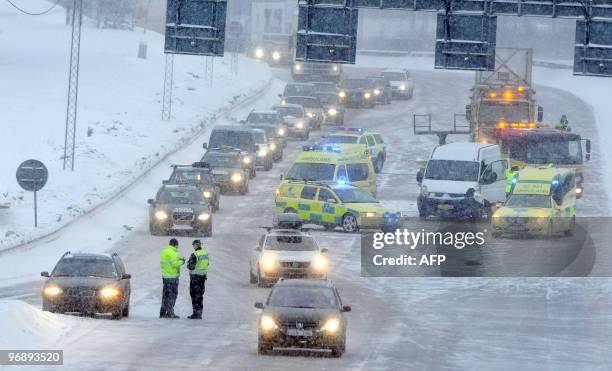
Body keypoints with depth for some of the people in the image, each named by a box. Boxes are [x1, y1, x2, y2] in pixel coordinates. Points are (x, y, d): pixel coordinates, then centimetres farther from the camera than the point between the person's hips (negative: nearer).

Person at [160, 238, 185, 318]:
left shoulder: (164, 252, 12)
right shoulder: (173, 253, -15)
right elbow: (175, 264, -22)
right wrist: (182, 262, -3)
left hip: (165, 276, 8)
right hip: (172, 277, -8)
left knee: (166, 294, 12)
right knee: (172, 294, -3)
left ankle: (162, 313, 12)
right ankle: (170, 313, -4)